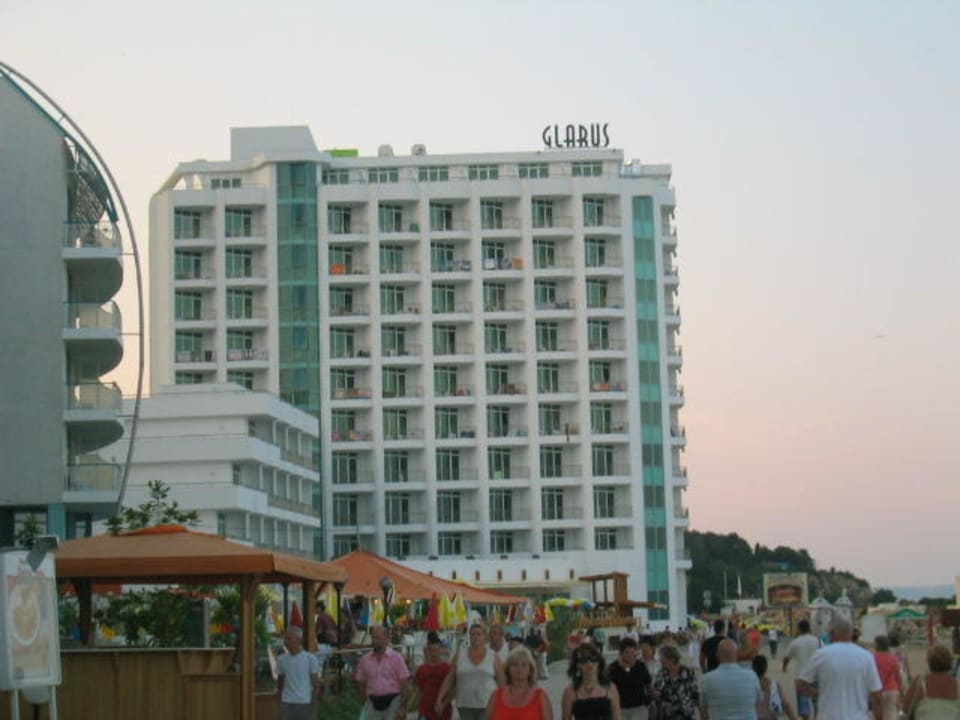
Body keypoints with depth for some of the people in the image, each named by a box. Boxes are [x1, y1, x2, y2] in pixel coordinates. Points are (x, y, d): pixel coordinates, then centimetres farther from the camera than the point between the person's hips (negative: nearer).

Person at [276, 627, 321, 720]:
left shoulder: (310, 658, -4)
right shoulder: (281, 659, 5)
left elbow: (316, 684, -1)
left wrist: (312, 704, -7)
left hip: (304, 703, -3)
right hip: (286, 703, 3)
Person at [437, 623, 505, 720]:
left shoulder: (493, 657, 1)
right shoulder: (460, 655, 4)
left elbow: (501, 683, 4)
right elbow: (449, 679, 5)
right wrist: (439, 699, -2)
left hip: (487, 705, -2)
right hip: (466, 704, 2)